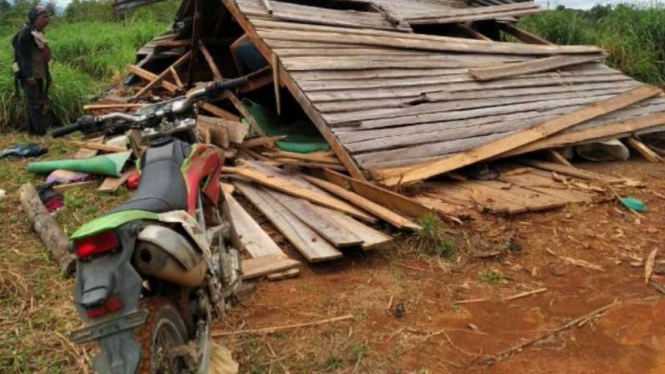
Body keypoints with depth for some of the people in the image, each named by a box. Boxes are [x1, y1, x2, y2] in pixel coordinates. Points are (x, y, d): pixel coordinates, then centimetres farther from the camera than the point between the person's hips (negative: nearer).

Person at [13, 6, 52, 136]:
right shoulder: (26, 33, -12)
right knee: (34, 103, -9)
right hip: (30, 75, -9)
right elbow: (24, 55, -18)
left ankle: (33, 130, 18)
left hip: (39, 74, 9)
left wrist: (47, 74, 21)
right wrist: (28, 75, -24)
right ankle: (42, 132, -11)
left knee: (39, 103, 11)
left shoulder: (39, 34, 16)